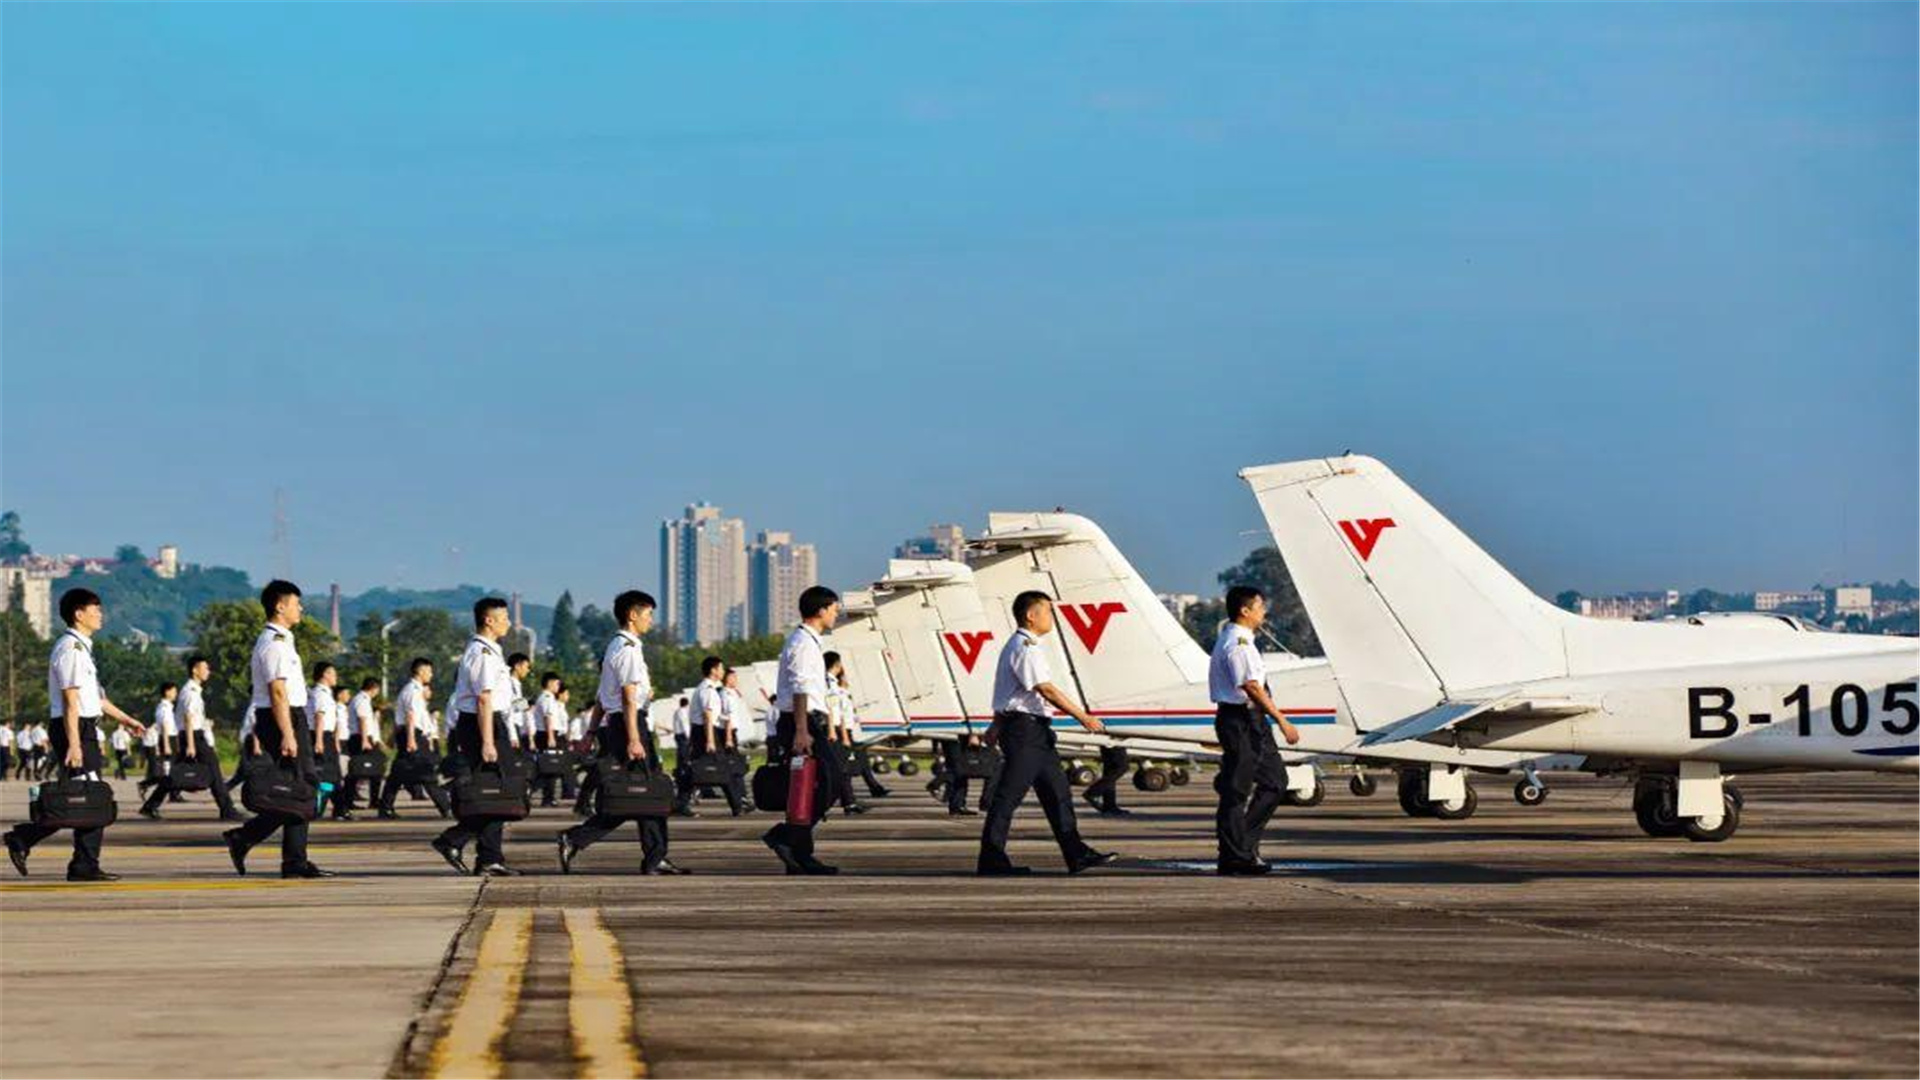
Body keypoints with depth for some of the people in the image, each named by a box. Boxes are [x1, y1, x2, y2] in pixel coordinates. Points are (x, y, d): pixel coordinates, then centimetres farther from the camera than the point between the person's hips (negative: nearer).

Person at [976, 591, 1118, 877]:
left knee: (1057, 790, 10)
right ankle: (991, 861, -4)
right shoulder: (1024, 648, -15)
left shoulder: (1026, 646, 18)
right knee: (1009, 794, -7)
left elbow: (1010, 693, 25)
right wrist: (1083, 717, -21)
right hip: (1023, 728, -11)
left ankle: (1077, 854, 12)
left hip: (1036, 730, 11)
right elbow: (1046, 690, -21)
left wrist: (997, 725, 31)